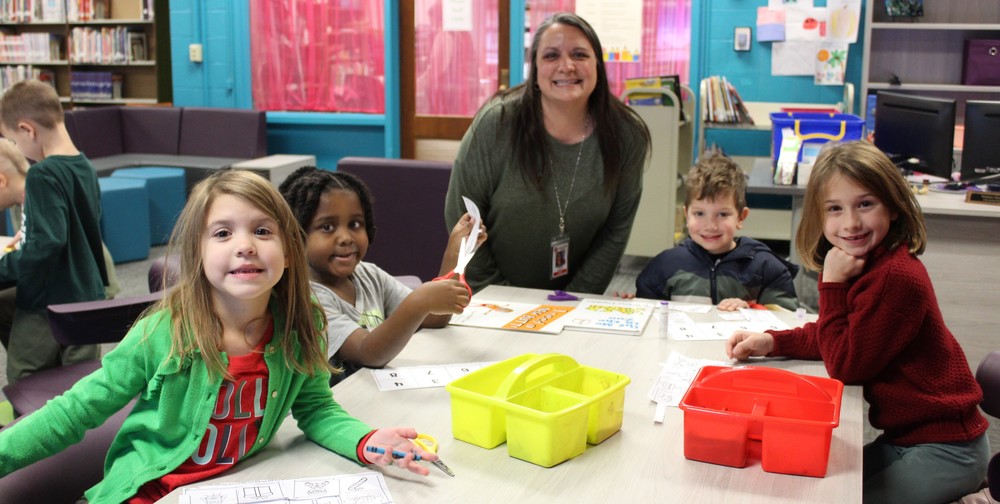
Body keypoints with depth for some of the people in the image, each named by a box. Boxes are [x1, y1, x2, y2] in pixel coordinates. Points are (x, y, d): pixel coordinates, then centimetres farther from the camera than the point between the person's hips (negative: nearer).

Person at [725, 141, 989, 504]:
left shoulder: (895, 277, -29)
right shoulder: (870, 263, 0)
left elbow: (846, 366, -20)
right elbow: (847, 336, 12)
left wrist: (832, 284, -21)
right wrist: (770, 342, -1)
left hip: (944, 448, -9)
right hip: (906, 435, 9)